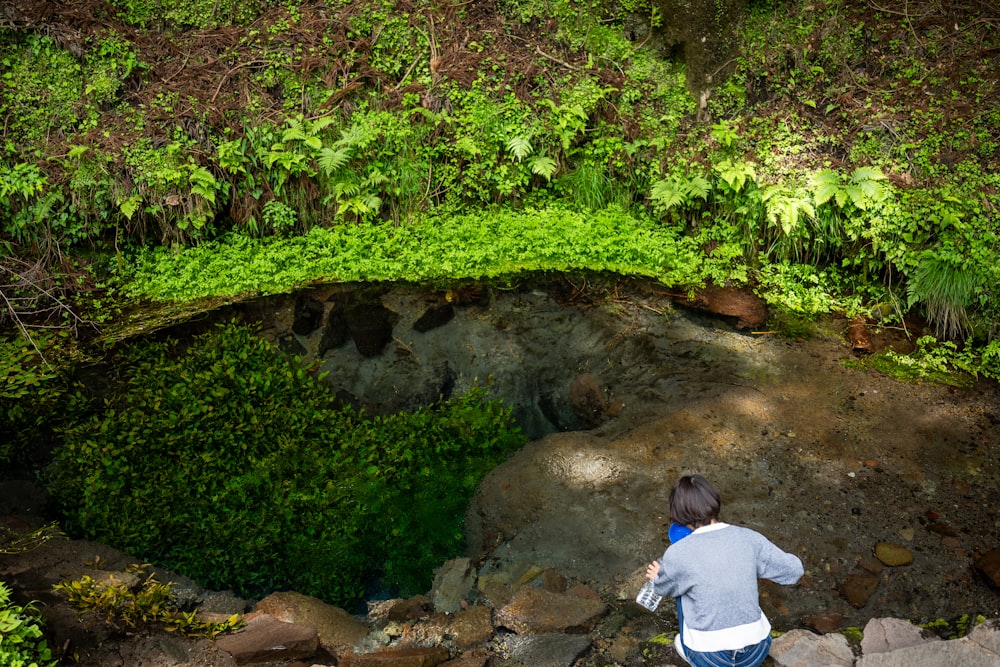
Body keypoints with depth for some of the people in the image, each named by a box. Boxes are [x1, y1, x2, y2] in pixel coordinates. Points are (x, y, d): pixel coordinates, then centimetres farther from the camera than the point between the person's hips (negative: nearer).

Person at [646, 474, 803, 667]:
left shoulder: (678, 553, -16)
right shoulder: (749, 538, -9)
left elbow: (664, 588, 5)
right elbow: (794, 570, 3)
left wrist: (658, 577, 28)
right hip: (757, 651, 2)